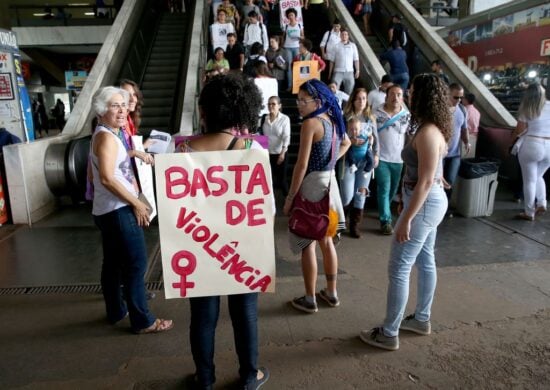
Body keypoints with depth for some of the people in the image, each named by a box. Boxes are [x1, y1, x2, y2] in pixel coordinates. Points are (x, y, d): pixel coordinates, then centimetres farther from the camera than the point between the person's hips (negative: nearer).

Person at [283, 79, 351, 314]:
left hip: (312, 184, -8)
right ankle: (331, 293, 28)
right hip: (329, 182, 8)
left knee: (308, 243, 2)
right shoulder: (333, 120, 9)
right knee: (325, 239, 17)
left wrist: (290, 197, -14)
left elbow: (302, 165, -20)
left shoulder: (310, 123, -17)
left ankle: (309, 300, 13)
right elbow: (346, 143, 29)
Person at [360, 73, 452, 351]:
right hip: (432, 201, 11)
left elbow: (425, 181, -25)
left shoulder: (427, 133, -22)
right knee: (425, 261, 19)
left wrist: (406, 219, -23)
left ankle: (389, 334, 9)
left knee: (399, 269, -2)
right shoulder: (435, 129, 9)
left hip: (424, 203, -11)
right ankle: (422, 319, 34)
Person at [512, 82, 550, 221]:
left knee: (529, 180, 4)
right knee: (538, 177, 25)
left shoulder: (526, 108, -4)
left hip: (531, 146, -3)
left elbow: (519, 131, -3)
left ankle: (529, 213, 8)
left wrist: (513, 134, 16)